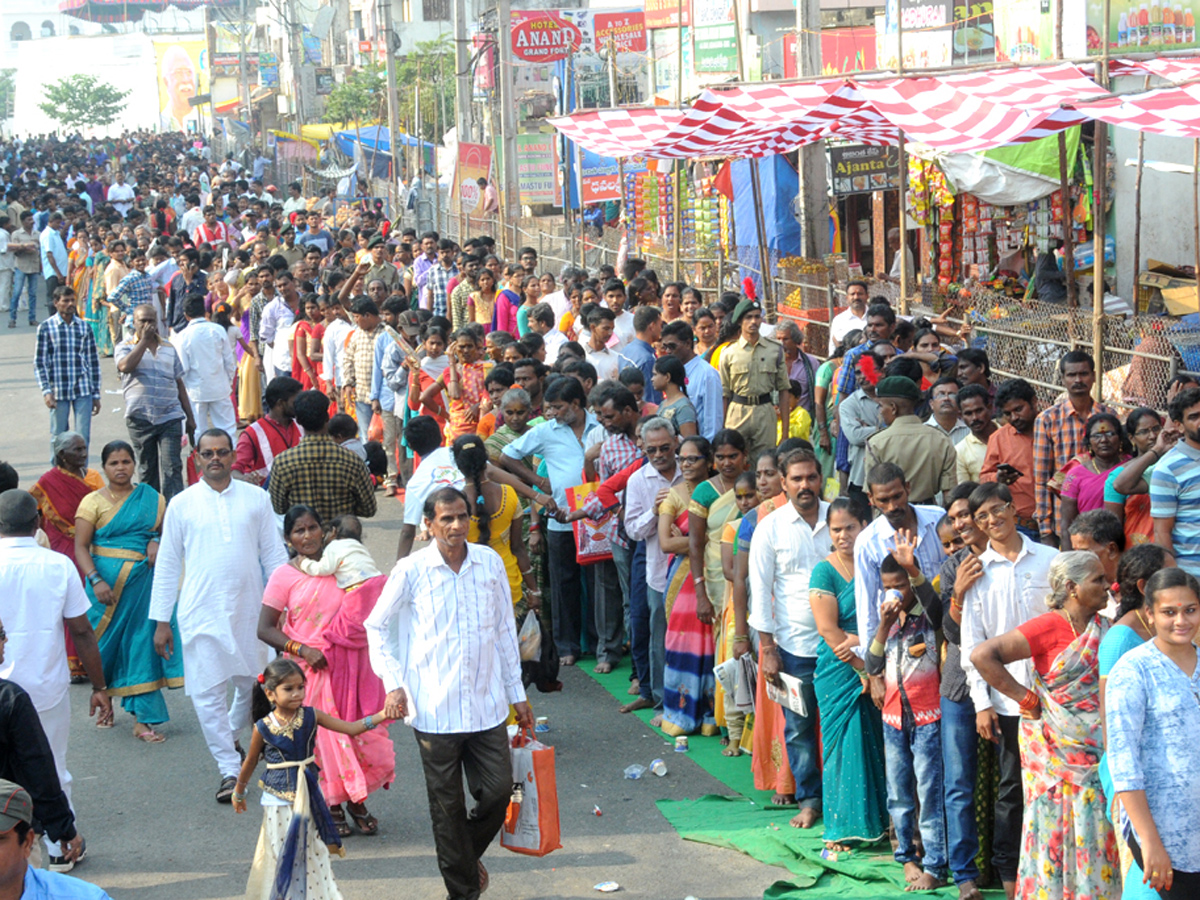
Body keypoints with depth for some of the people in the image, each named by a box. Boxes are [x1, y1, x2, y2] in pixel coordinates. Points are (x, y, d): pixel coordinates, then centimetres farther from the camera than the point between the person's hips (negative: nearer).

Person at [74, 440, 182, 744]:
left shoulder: (152, 498, 8)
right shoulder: (93, 501, 0)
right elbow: (81, 547, -5)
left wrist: (157, 543, -7)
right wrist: (96, 580, -18)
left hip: (143, 580, 2)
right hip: (108, 582, -2)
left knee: (142, 643, -1)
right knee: (108, 642, 2)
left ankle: (142, 719, 2)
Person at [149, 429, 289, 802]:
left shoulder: (256, 499, 5)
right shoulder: (182, 505, 2)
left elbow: (274, 555, 10)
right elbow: (167, 564, 6)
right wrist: (161, 621, 4)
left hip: (249, 611, 2)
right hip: (201, 613, -2)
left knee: (255, 686, 11)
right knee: (207, 693, -6)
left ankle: (230, 738, 40)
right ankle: (229, 771, 4)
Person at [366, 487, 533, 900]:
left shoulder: (490, 562, 3)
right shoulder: (411, 571, -6)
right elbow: (376, 627, 5)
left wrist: (516, 692, 14)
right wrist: (393, 683, -6)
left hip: (486, 704, 3)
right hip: (435, 708, -3)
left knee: (498, 791, 2)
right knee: (447, 805, 5)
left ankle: (467, 854, 31)